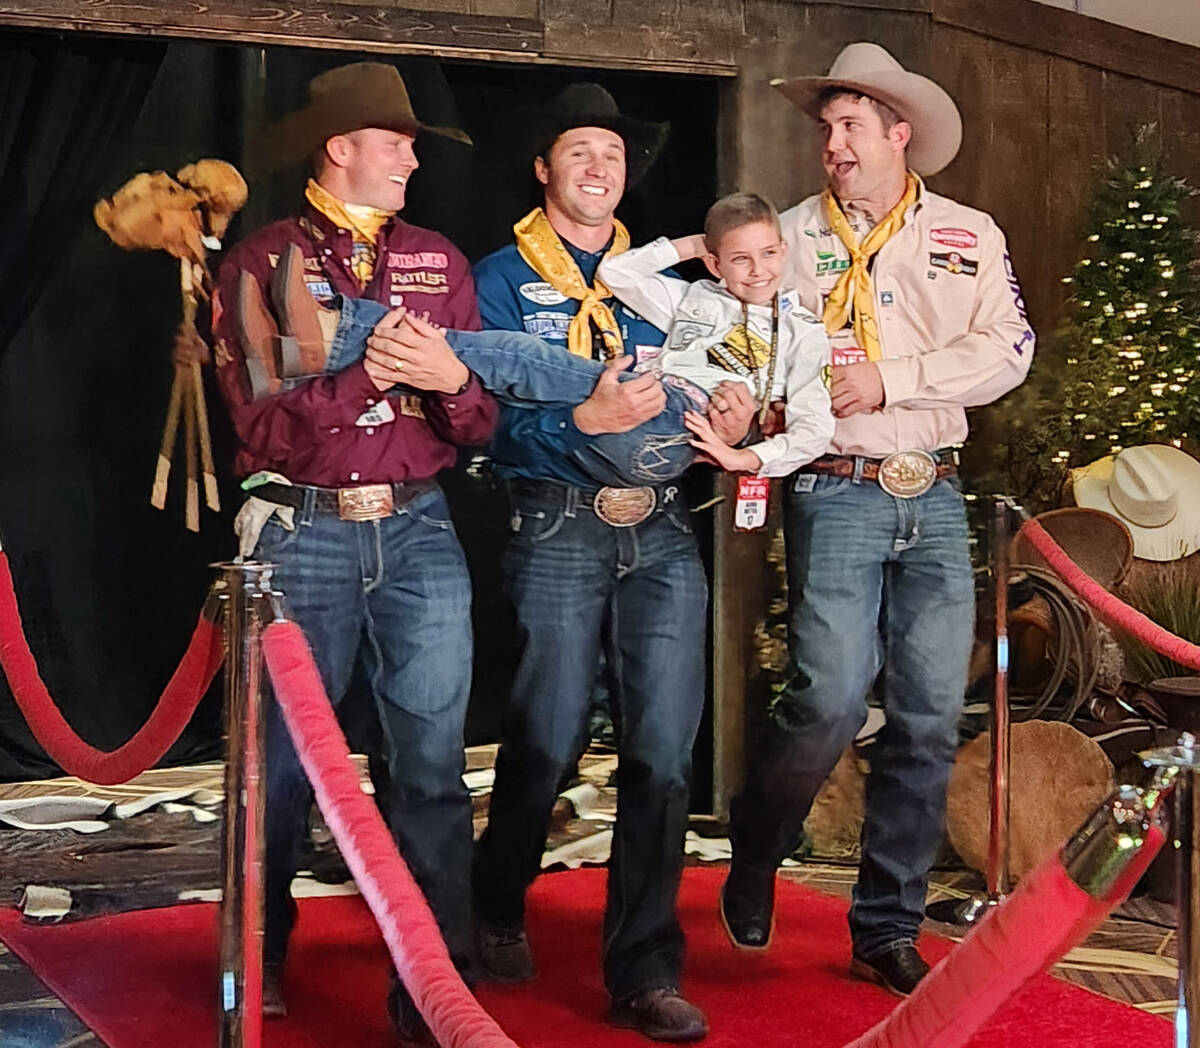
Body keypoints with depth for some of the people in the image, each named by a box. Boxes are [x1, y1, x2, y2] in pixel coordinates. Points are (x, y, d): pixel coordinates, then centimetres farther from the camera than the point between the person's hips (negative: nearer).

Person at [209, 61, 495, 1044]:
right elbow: (267, 423, -7)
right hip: (304, 530, -2)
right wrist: (372, 372, -17)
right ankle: (260, 962, 28)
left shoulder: (438, 262, 12)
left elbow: (482, 422, 8)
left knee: (433, 761, -2)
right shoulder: (262, 262, 2)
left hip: (418, 528, 3)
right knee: (285, 760, 6)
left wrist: (452, 380, -14)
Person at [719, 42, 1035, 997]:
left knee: (931, 717, 2)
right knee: (830, 702, -13)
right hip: (837, 492, -2)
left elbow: (1008, 350, -1)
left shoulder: (968, 235, 10)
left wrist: (891, 380, -10)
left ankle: (889, 928, 15)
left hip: (934, 494, 3)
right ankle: (754, 860, 16)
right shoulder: (793, 234, 7)